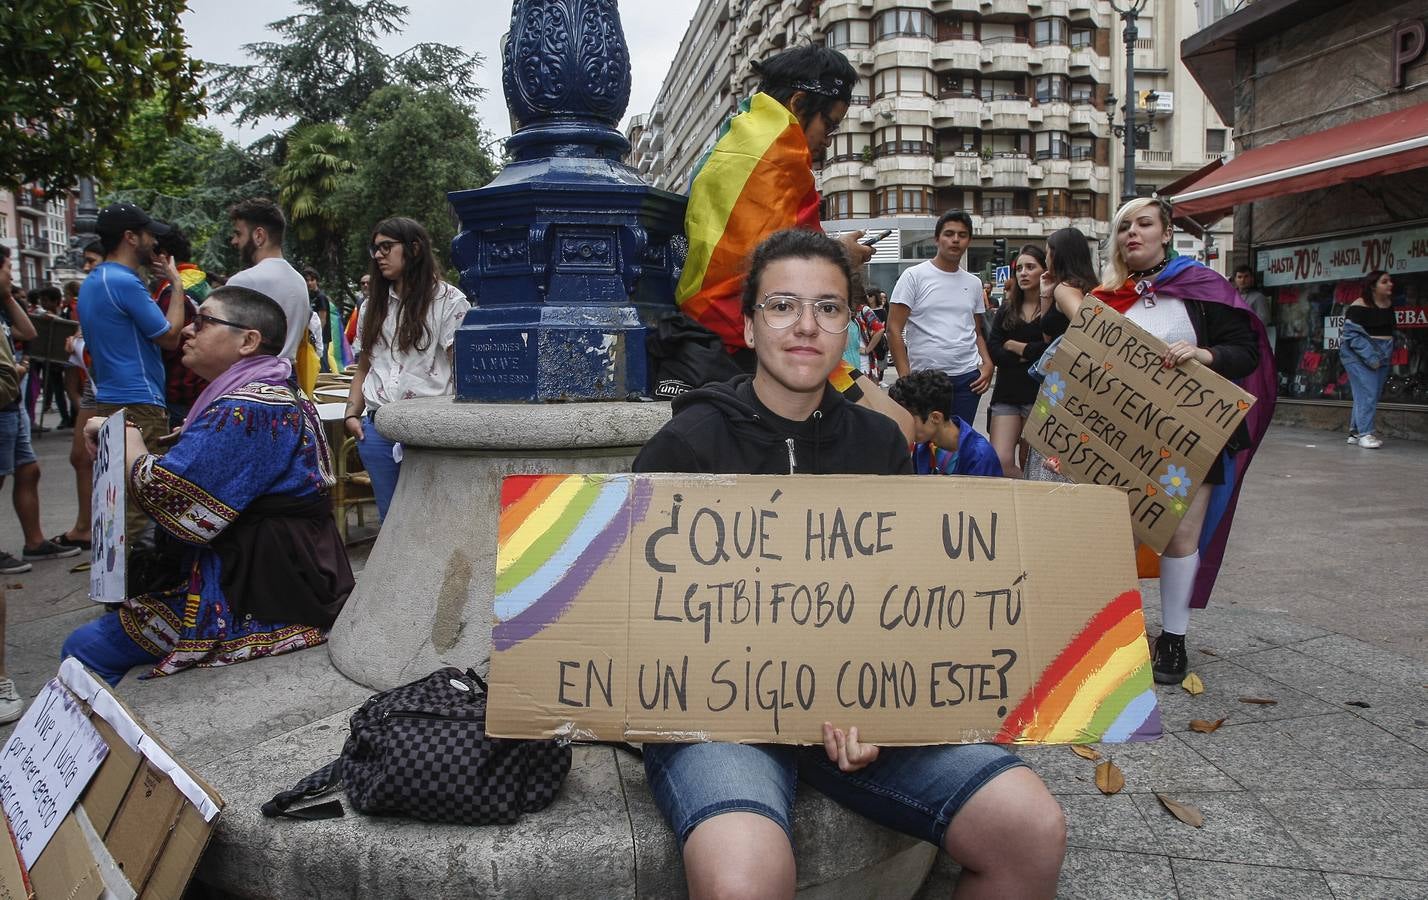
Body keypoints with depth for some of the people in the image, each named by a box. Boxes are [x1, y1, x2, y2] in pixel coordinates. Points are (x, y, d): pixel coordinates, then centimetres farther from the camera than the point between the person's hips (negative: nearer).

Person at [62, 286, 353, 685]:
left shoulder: (247, 410, -20)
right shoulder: (277, 396, 14)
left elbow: (166, 494, -25)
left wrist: (126, 441, -6)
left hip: (259, 602, -11)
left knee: (83, 650, -3)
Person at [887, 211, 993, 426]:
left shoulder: (974, 283, 13)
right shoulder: (914, 276, -2)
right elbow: (894, 330, -6)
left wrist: (987, 362, 1)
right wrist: (906, 377, -13)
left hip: (968, 377, 4)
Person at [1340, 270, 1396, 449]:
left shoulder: (1389, 305, 10)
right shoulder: (1359, 307, -14)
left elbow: (1389, 332, 22)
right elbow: (1353, 335, -17)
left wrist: (1388, 355, 13)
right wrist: (1370, 357, -21)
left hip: (1382, 356, 8)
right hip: (1359, 355, -8)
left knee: (1375, 394, 7)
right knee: (1367, 392, -15)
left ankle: (1355, 431, 13)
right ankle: (1365, 434, -15)